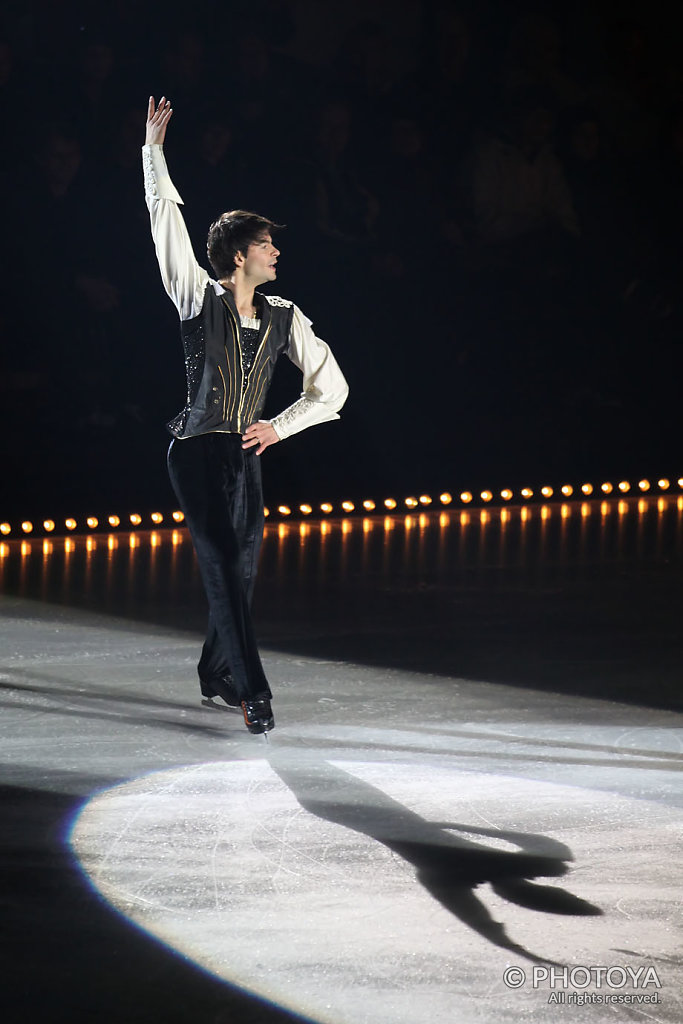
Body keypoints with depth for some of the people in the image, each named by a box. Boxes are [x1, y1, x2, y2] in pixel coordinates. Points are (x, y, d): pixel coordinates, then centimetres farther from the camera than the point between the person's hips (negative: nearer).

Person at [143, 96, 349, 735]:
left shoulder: (284, 317, 7)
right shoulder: (199, 298, -3)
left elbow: (331, 388, 14)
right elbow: (166, 220, -6)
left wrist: (279, 428, 4)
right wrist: (154, 149, -7)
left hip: (247, 453, 5)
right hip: (197, 450, -5)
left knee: (243, 569, 7)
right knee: (222, 567, -13)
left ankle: (216, 673, 30)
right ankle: (253, 693, -18)